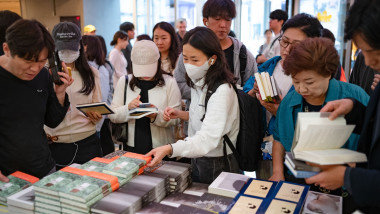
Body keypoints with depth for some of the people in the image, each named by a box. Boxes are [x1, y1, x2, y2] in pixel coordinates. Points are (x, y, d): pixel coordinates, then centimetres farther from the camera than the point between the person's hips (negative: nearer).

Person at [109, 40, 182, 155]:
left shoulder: (169, 82, -4)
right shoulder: (124, 81, 3)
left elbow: (175, 119, -7)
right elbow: (112, 115, 1)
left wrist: (157, 116, -25)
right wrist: (128, 108, -18)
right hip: (131, 147, 2)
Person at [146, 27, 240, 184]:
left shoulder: (222, 91, -25)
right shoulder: (198, 84, 4)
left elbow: (208, 138, -36)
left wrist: (169, 149, -49)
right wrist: (181, 114, -2)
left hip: (218, 167, -8)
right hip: (197, 162, 9)